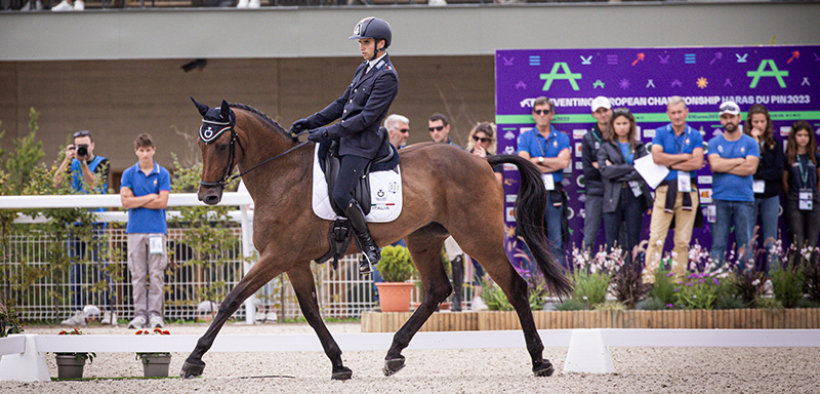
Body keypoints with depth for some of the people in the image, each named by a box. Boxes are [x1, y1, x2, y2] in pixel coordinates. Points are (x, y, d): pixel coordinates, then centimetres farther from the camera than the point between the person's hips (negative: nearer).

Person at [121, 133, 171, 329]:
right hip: (135, 229, 1)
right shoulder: (129, 174, 8)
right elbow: (126, 202, -4)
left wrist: (136, 201, -4)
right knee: (138, 275, 1)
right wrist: (151, 197, -6)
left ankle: (155, 313, 0)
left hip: (157, 229, -1)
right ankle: (140, 314, 3)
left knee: (156, 274, -3)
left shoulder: (163, 174, 5)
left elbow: (162, 202, -6)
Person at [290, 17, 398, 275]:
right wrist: (310, 123, 12)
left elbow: (367, 117, -19)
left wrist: (329, 132, -20)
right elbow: (342, 104, 21)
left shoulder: (387, 77, -14)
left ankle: (370, 248, -8)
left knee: (340, 194, -22)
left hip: (362, 143, -10)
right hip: (345, 136, 10)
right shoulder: (364, 69, 16)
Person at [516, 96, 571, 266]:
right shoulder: (525, 137, 9)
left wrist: (538, 160, -6)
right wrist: (552, 165, -6)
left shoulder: (562, 138, 12)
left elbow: (564, 161, -5)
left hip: (554, 195, 1)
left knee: (556, 244, 0)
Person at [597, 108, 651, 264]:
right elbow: (605, 170, -8)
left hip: (634, 197, 1)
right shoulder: (606, 147, 8)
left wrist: (617, 171, -7)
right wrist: (631, 168, -8)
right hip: (613, 197, -1)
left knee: (633, 240, 1)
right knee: (612, 242, -3)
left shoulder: (639, 147, 12)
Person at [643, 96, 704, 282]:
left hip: (687, 190, 1)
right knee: (656, 236, -9)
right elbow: (657, 157, -9)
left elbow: (697, 162, -6)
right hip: (665, 189, -1)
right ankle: (648, 278, -11)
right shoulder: (660, 133, 8)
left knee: (683, 240, 2)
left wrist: (670, 163, -6)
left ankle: (679, 278, 6)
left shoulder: (695, 136, 8)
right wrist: (684, 157, -5)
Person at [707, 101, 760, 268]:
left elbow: (750, 168, -7)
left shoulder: (750, 143, 8)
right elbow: (715, 165, -8)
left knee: (746, 245, -2)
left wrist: (724, 166, -6)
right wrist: (739, 161, -3)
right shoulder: (714, 143, 10)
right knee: (718, 244, -2)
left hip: (744, 199, 0)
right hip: (720, 199, 0)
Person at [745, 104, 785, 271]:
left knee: (770, 239, 5)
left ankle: (772, 272, 7)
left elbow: (778, 171, -1)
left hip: (770, 196, 2)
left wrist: (756, 174, -10)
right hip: (749, 195, -2)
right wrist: (754, 142, -12)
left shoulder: (775, 145, 8)